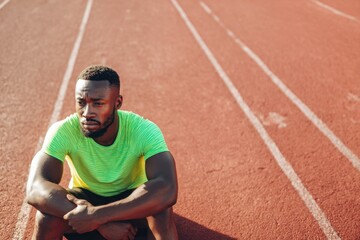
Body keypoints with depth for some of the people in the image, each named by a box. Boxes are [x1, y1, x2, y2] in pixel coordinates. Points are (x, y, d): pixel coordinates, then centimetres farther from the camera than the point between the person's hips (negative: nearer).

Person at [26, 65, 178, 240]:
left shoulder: (144, 130, -29)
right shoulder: (63, 131, -26)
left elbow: (167, 190, -41)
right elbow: (35, 189, -36)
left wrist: (97, 215, -47)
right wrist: (104, 222, -44)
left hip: (130, 199, 0)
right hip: (85, 198, 1)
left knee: (162, 211, -32)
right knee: (46, 217, -29)